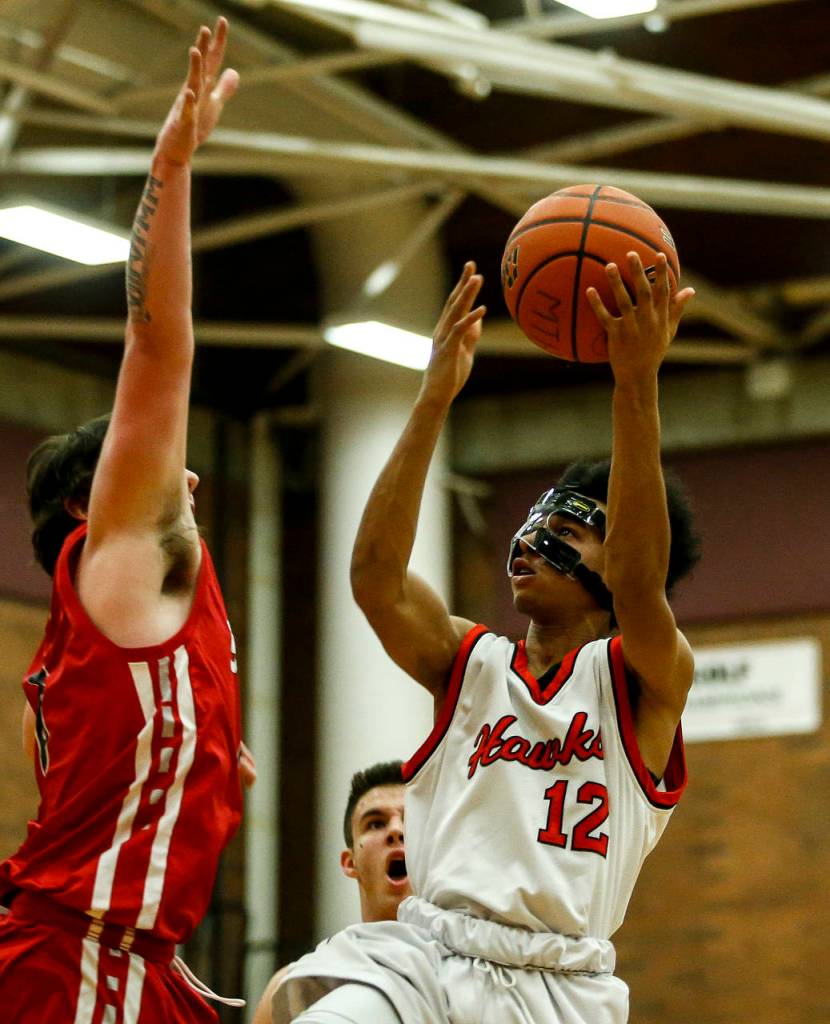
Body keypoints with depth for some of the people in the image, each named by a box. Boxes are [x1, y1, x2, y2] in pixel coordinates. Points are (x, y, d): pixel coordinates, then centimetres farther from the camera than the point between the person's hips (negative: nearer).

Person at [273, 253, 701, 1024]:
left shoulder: (642, 679, 6)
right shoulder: (470, 662, 14)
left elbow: (638, 582, -15)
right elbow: (374, 578, -4)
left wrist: (636, 385, -25)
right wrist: (435, 396, -12)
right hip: (421, 953, 2)